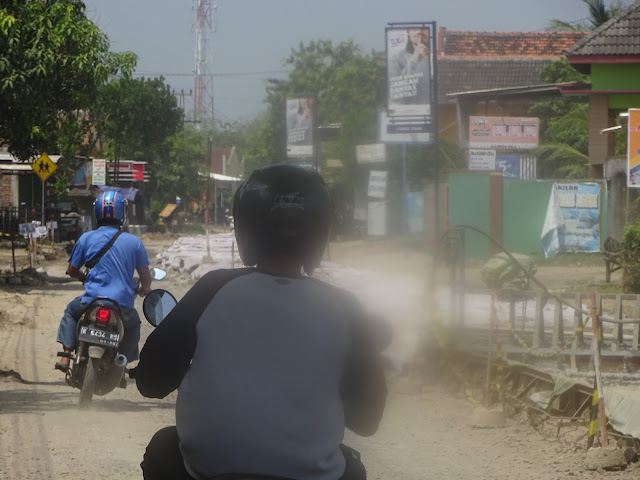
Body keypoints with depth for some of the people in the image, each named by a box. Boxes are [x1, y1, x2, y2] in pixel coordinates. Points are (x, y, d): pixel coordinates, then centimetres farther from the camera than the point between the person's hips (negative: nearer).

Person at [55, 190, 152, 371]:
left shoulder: (86, 239, 2)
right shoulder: (133, 241, 3)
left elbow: (72, 271, 12)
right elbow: (145, 276, 10)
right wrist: (145, 290, 34)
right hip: (123, 307, 0)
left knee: (71, 311, 31)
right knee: (133, 323, 33)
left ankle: (66, 356, 16)